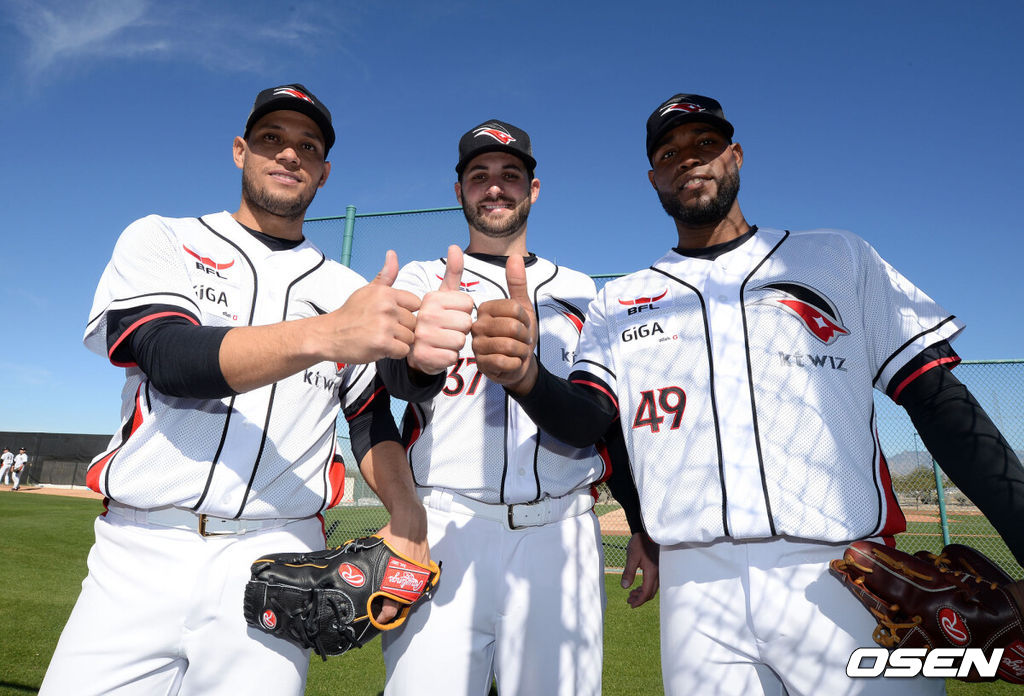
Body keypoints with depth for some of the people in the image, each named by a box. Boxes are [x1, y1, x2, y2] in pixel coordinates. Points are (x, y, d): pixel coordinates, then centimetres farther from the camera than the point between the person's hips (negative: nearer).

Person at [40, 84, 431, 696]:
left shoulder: (348, 290, 9)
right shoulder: (159, 240, 6)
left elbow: (371, 416, 13)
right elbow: (169, 357, -13)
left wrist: (408, 516, -6)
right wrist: (327, 334, -30)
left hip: (276, 560, 1)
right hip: (139, 557, 0)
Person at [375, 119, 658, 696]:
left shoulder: (580, 292, 14)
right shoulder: (422, 280, 7)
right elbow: (401, 375, -14)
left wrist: (646, 527, 7)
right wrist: (417, 355, -38)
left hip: (560, 533, 2)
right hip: (445, 528, -1)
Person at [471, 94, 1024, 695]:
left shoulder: (838, 257, 9)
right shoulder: (618, 302, 11)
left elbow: (942, 402, 4)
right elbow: (585, 423, -2)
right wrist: (525, 376, -24)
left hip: (845, 582, 0)